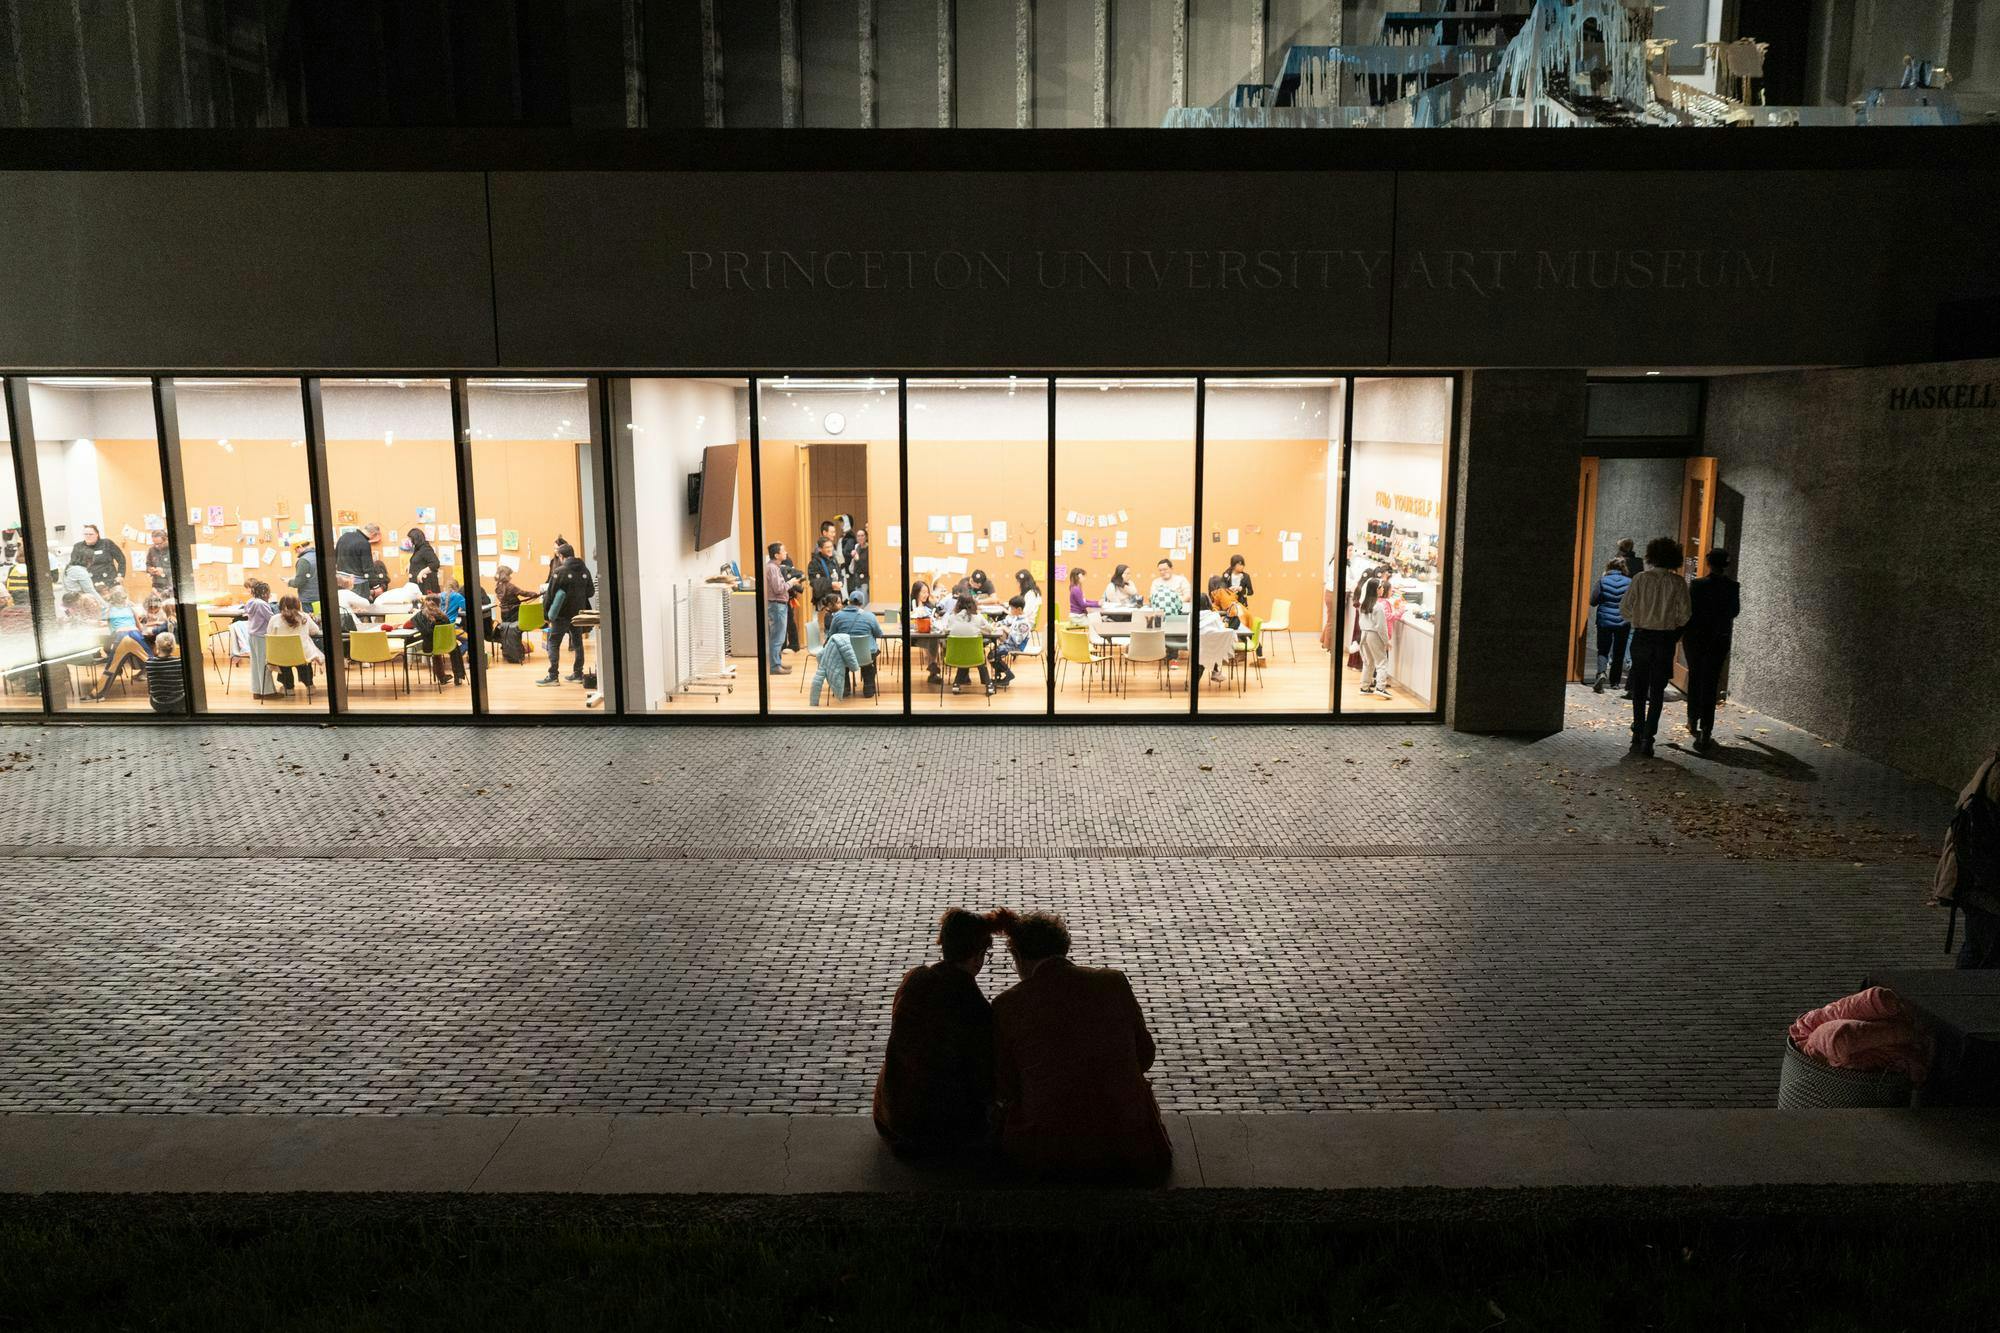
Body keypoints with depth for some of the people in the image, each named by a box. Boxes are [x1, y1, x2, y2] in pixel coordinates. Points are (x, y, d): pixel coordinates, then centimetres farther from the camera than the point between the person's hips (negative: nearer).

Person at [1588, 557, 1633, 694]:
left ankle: (1601, 673, -21)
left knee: (1603, 651, 6)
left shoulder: (1603, 580, -6)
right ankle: (1614, 681, 19)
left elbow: (1593, 601, -4)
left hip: (1604, 621, -1)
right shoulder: (1629, 582, -4)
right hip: (1623, 622, 1)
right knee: (1619, 652, 13)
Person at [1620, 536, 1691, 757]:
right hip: (1665, 639, 0)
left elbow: (1625, 606, -5)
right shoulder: (1678, 582, -5)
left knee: (1639, 689, 12)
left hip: (1642, 637, 0)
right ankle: (1648, 738, -1)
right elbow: (1684, 613, -7)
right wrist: (1674, 627, 11)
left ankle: (1638, 736, 13)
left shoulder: (1641, 578, -4)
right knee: (1657, 691, 6)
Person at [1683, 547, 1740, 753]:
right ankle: (1705, 733, -8)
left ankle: (1693, 721, 35)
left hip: (1695, 637, 0)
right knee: (1711, 684, 0)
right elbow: (1735, 611, 10)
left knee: (1695, 678, 20)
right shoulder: (1732, 587, -5)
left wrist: (1680, 634, 2)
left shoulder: (1697, 585, -12)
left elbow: (1688, 612, -9)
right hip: (1719, 640, 1)